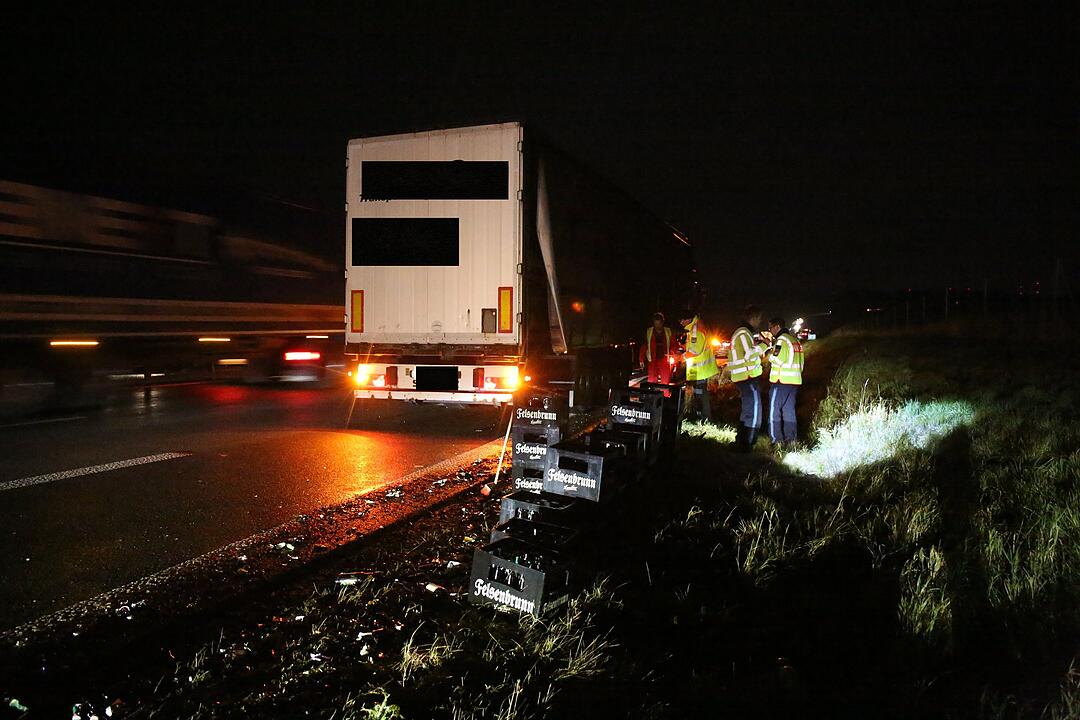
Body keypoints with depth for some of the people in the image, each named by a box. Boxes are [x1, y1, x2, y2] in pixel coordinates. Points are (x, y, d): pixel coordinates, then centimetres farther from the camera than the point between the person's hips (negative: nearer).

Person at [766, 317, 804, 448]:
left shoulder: (782, 340, -11)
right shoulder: (795, 340, 17)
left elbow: (777, 360, -20)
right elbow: (800, 362, 19)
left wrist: (769, 355, -2)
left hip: (781, 381, -8)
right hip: (795, 381, 8)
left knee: (774, 411, -3)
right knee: (789, 410, 11)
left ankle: (776, 440, -4)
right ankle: (790, 439, 12)